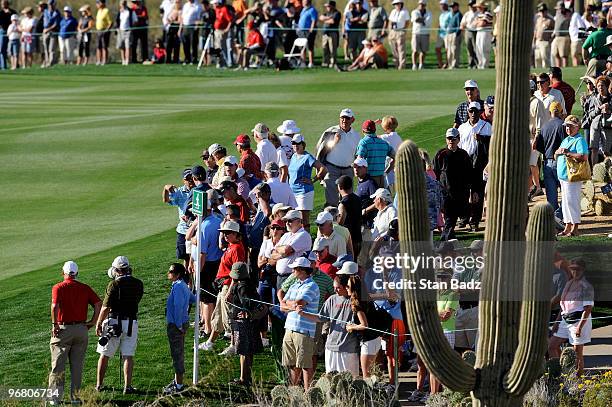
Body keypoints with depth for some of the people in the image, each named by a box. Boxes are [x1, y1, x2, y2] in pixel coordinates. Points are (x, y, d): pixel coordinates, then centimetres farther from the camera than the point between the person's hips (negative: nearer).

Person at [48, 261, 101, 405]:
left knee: (58, 365, 2)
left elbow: (55, 306, -21)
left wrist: (54, 325, -15)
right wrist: (92, 322, 4)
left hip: (63, 329, -3)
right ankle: (75, 396, 12)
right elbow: (98, 304, -2)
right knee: (77, 366, 11)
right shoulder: (85, 288, 5)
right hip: (81, 329, 3)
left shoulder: (58, 288, -5)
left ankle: (56, 396, -4)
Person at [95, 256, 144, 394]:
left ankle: (99, 384, 15)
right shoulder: (138, 284, 4)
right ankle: (127, 386, -1)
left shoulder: (115, 284, -11)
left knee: (104, 355, 9)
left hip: (114, 322, -3)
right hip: (132, 323, 3)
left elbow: (106, 307, -12)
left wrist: (98, 324, -6)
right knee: (128, 356, 5)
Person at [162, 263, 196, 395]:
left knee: (177, 354, -4)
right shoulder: (183, 286, 9)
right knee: (178, 353, 20)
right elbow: (193, 299, 23)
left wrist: (179, 325, -22)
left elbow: (178, 306, -25)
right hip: (180, 323, 10)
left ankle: (179, 385, 1)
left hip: (176, 325, -10)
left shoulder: (178, 287, -20)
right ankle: (177, 381, 31)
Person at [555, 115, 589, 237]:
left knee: (572, 201, -10)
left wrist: (568, 153, -17)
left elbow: (584, 157, -22)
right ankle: (567, 227, 19)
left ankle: (575, 228, -7)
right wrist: (558, 151, -1)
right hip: (563, 176, 9)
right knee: (565, 202, 12)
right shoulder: (566, 140, 19)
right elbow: (555, 156, 23)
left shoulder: (580, 140, -8)